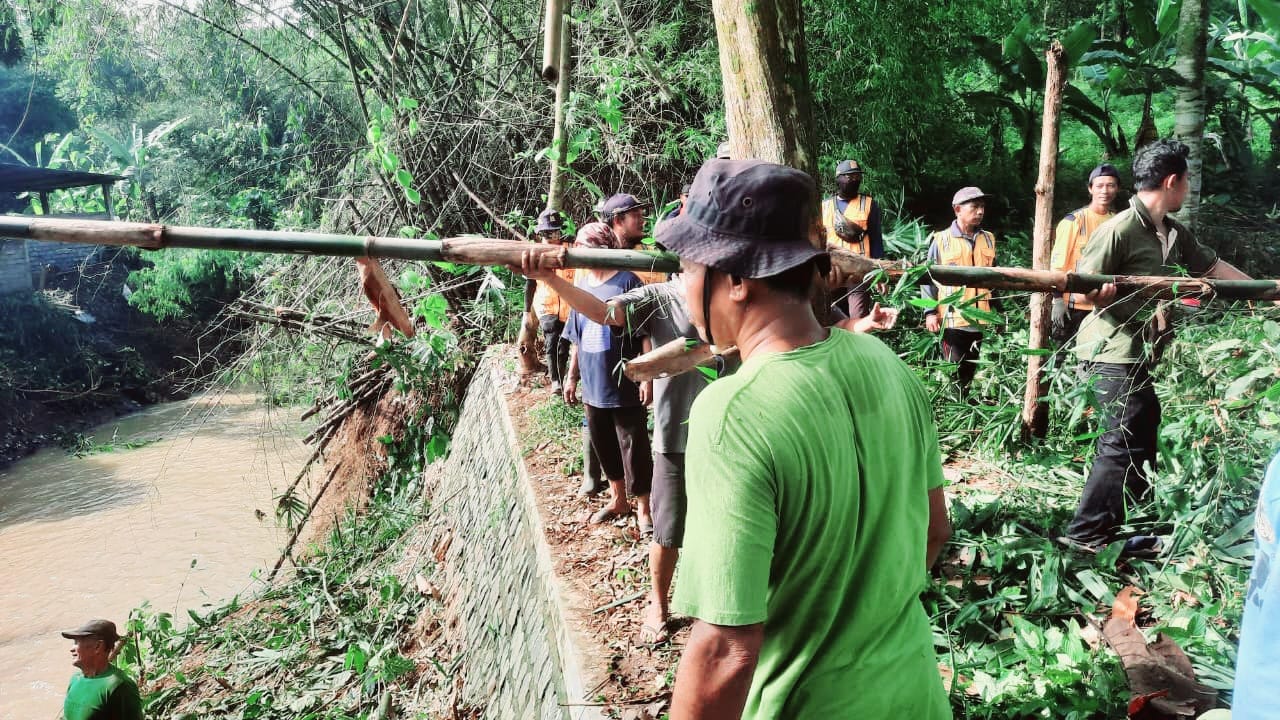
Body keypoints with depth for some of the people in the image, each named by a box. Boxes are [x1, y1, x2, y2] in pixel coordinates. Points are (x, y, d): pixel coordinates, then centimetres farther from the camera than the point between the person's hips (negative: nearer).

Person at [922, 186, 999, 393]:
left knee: (971, 370, 12)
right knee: (954, 371, -3)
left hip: (979, 319, 5)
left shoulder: (988, 240, 10)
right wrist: (930, 312, -8)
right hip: (952, 319, -5)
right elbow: (929, 278, -3)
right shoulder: (941, 240, -5)